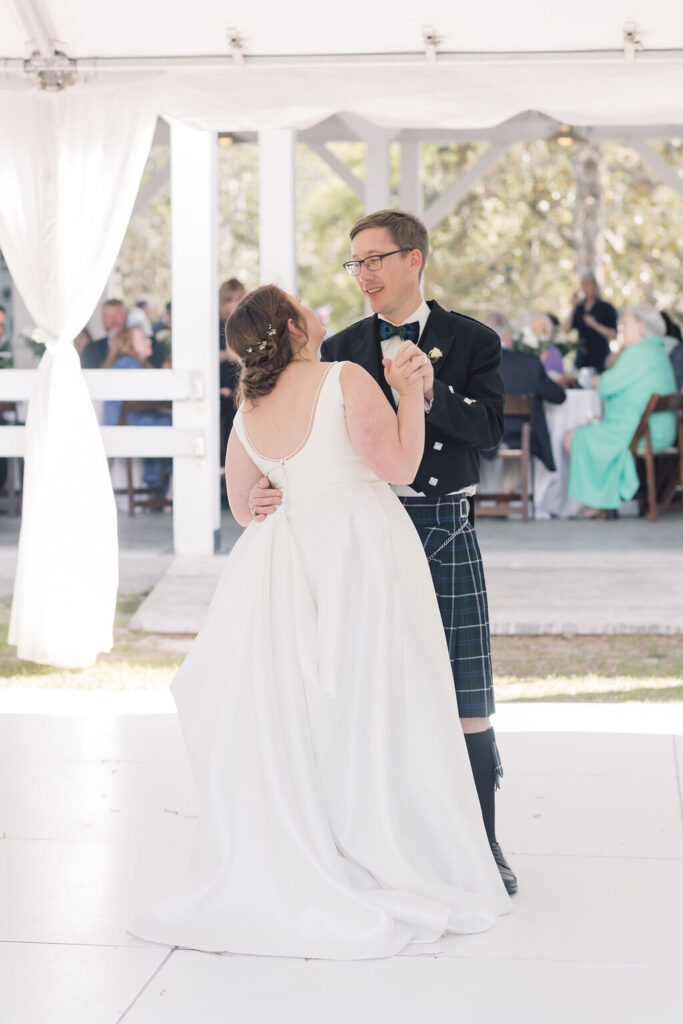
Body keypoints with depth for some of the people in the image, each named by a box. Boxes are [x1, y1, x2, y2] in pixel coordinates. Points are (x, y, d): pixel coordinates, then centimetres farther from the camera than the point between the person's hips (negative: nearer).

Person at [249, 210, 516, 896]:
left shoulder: (470, 341, 3)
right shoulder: (342, 349, 9)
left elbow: (489, 429, -9)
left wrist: (432, 395, -25)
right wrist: (273, 486, -14)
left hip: (444, 528, -2)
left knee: (466, 697, -2)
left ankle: (481, 846, 10)